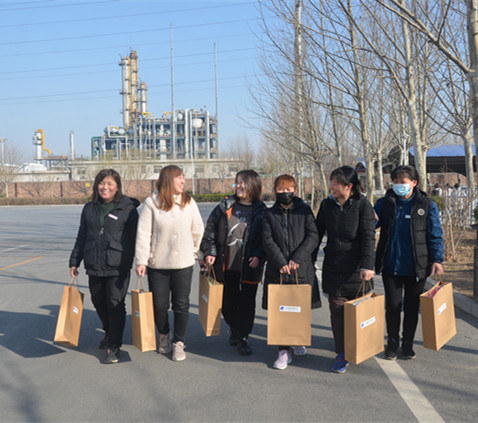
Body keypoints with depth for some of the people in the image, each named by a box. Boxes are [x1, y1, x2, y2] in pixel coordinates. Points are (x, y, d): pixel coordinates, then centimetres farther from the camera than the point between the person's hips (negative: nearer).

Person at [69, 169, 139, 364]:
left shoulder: (127, 208, -3)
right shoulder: (89, 209, 10)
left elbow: (135, 237, -1)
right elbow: (81, 237, 17)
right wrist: (74, 261, 15)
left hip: (118, 267, -5)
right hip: (94, 267, 5)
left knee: (115, 305, -4)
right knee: (99, 303, 14)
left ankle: (114, 346, 5)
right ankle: (109, 333, 39)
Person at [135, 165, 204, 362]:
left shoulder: (189, 202, 2)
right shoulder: (152, 202, -6)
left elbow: (198, 230, 12)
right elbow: (143, 233, -7)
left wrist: (194, 252, 16)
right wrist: (141, 261, -11)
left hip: (183, 263, 2)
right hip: (157, 264, -1)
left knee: (181, 305, 4)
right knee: (159, 305, 9)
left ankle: (178, 342, 19)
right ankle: (164, 335, 34)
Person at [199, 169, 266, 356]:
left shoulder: (261, 211, 0)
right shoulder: (225, 206, 5)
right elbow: (210, 230, 7)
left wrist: (259, 256, -13)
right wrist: (209, 252, -3)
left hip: (249, 268, -2)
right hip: (225, 266, 2)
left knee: (246, 304, 2)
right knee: (228, 303, 12)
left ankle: (242, 338, 16)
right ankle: (234, 329, 37)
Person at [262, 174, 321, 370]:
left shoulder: (305, 211, 6)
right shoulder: (270, 214, 8)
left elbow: (313, 237, -2)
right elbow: (268, 241, -1)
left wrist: (297, 258, -13)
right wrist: (281, 262, -14)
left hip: (302, 269, 0)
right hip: (277, 271, 0)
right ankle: (284, 351, 7)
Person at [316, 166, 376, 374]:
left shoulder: (363, 205, -6)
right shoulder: (327, 204, 5)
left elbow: (368, 237, -11)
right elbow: (318, 233, 13)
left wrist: (367, 266, -20)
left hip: (356, 267, -2)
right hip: (333, 266, 3)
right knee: (337, 309, 1)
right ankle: (341, 354, 11)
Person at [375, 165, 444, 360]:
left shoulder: (427, 205, -2)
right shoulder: (384, 203, 2)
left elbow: (435, 235, 1)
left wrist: (437, 259, -7)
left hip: (416, 267, -1)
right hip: (391, 266, 1)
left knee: (411, 307, 11)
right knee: (392, 305, 5)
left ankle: (408, 343, 27)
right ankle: (392, 342, 24)